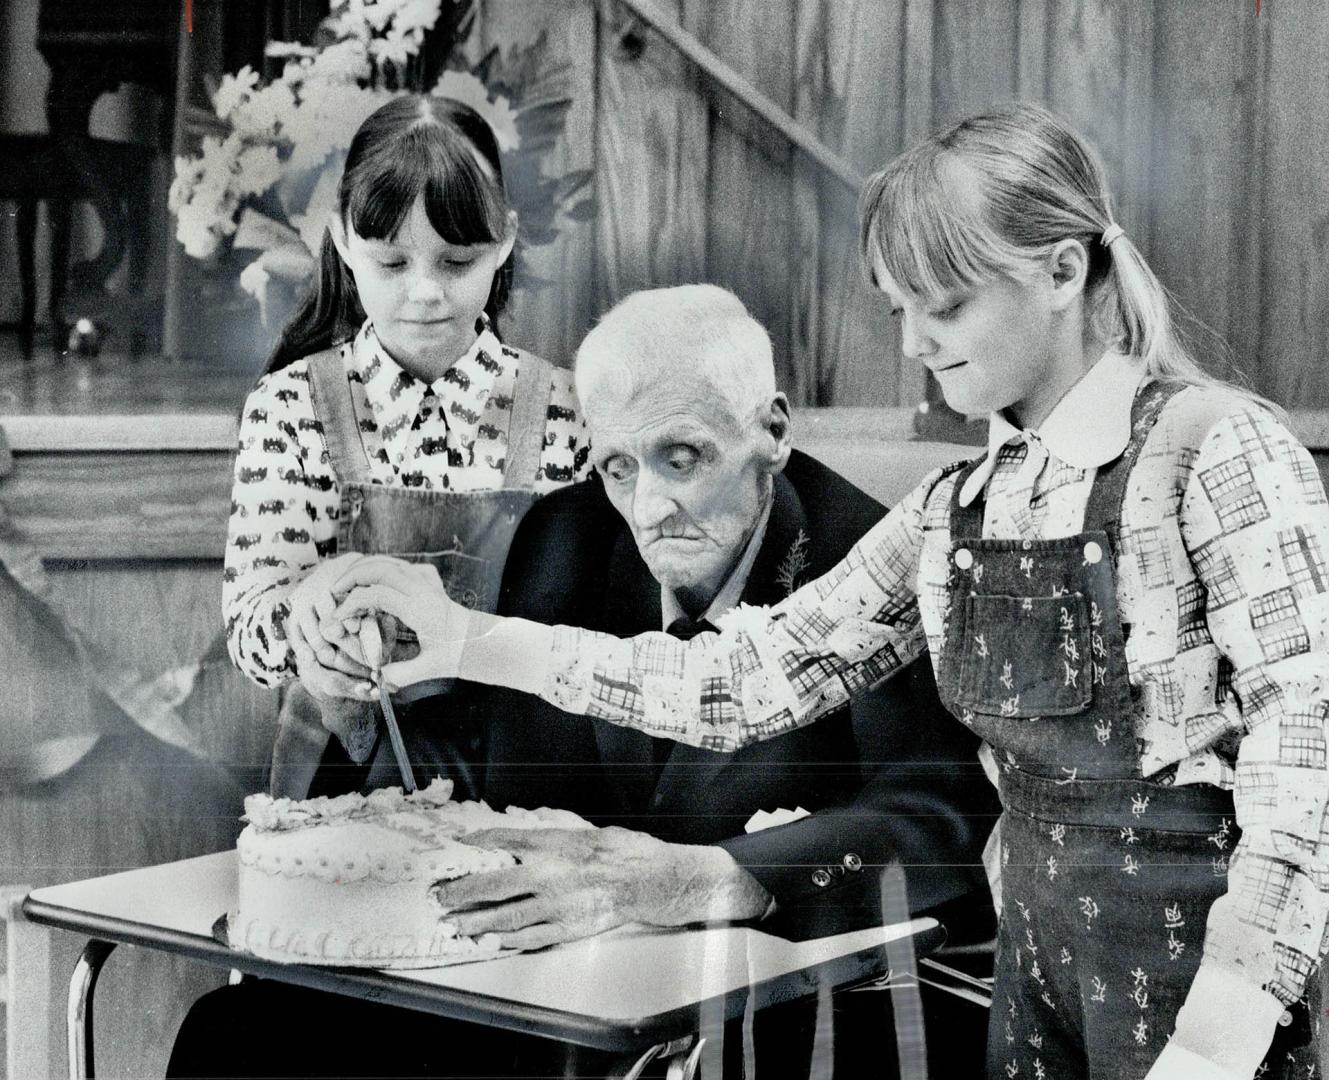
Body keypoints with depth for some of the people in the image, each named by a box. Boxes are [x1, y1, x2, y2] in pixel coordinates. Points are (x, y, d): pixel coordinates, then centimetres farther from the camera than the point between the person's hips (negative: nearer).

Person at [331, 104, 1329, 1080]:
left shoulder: (1216, 448, -13)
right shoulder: (952, 512, 6)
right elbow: (751, 679, 5)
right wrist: (472, 642, 0)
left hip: (1199, 978, -6)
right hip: (1038, 962, 6)